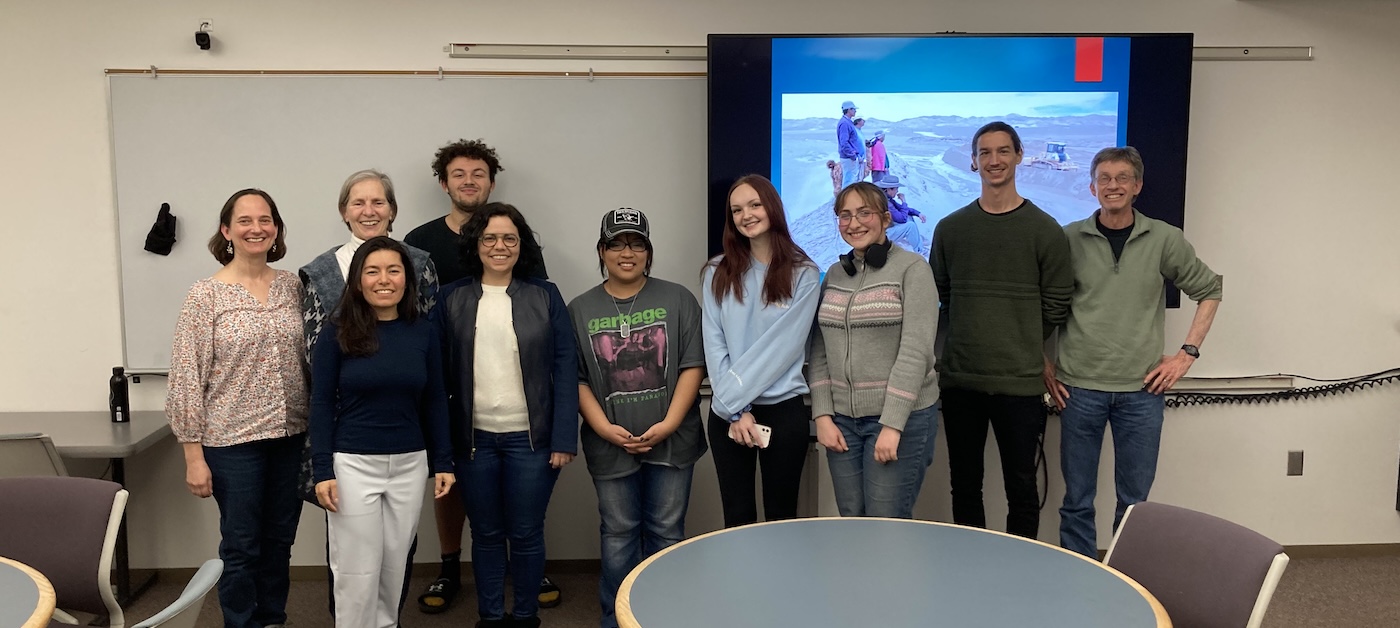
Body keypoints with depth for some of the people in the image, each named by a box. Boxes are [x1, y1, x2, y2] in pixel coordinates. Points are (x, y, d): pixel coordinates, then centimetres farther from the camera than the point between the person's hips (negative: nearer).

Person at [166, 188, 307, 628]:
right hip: (232, 441, -4)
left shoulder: (292, 285, 3)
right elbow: (187, 379, -8)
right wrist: (194, 456, -10)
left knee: (279, 541, 16)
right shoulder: (205, 295, -8)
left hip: (291, 436, 4)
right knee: (241, 546, 7)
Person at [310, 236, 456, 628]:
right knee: (357, 570, 5)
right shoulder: (338, 332, -5)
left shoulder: (423, 332, 1)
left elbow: (434, 401, 7)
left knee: (394, 566, 13)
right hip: (353, 464, -2)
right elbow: (322, 404, -5)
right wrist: (322, 470, -10)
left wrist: (443, 462, 5)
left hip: (410, 464, 3)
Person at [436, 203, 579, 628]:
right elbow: (439, 371, 3)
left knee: (526, 534, 8)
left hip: (530, 437, -1)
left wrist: (564, 438, -9)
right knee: (486, 534, 13)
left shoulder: (545, 296, -1)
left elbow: (565, 368, -4)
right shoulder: (453, 299, 3)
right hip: (474, 438, 1)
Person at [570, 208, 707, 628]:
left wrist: (669, 424, -12)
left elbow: (693, 366, -3)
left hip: (671, 440, 0)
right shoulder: (581, 309, 5)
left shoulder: (677, 299, 1)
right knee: (618, 535, 9)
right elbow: (576, 378, 2)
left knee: (666, 533, 8)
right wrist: (604, 427, -10)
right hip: (611, 444, 1)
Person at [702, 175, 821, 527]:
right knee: (737, 518, 8)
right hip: (728, 411, 2)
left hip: (783, 409, -2)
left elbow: (784, 345, -10)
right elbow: (714, 345, 0)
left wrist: (734, 396, -13)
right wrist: (736, 410, -9)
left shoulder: (802, 274, -2)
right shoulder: (718, 273, 5)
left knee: (781, 517, 7)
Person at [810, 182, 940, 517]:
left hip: (900, 417, -5)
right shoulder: (834, 274, 11)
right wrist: (822, 415, -1)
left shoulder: (912, 268, -6)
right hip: (841, 418, 5)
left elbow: (915, 352, -14)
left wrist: (892, 424, -19)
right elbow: (821, 352, 10)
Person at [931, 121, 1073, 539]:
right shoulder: (950, 228, 8)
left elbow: (1056, 305, 1)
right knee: (964, 486, 12)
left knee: (1021, 488, 5)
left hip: (1019, 381, -3)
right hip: (959, 379, 3)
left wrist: (1022, 347, 2)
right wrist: (973, 340, 9)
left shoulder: (1045, 230, -2)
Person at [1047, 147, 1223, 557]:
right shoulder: (1069, 239, 0)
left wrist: (1187, 353, 4)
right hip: (1079, 386, 0)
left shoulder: (1165, 240, 1)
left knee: (1134, 501, 10)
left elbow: (1210, 291, 12)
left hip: (1142, 389, 1)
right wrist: (1045, 365, 3)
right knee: (1077, 500, 8)